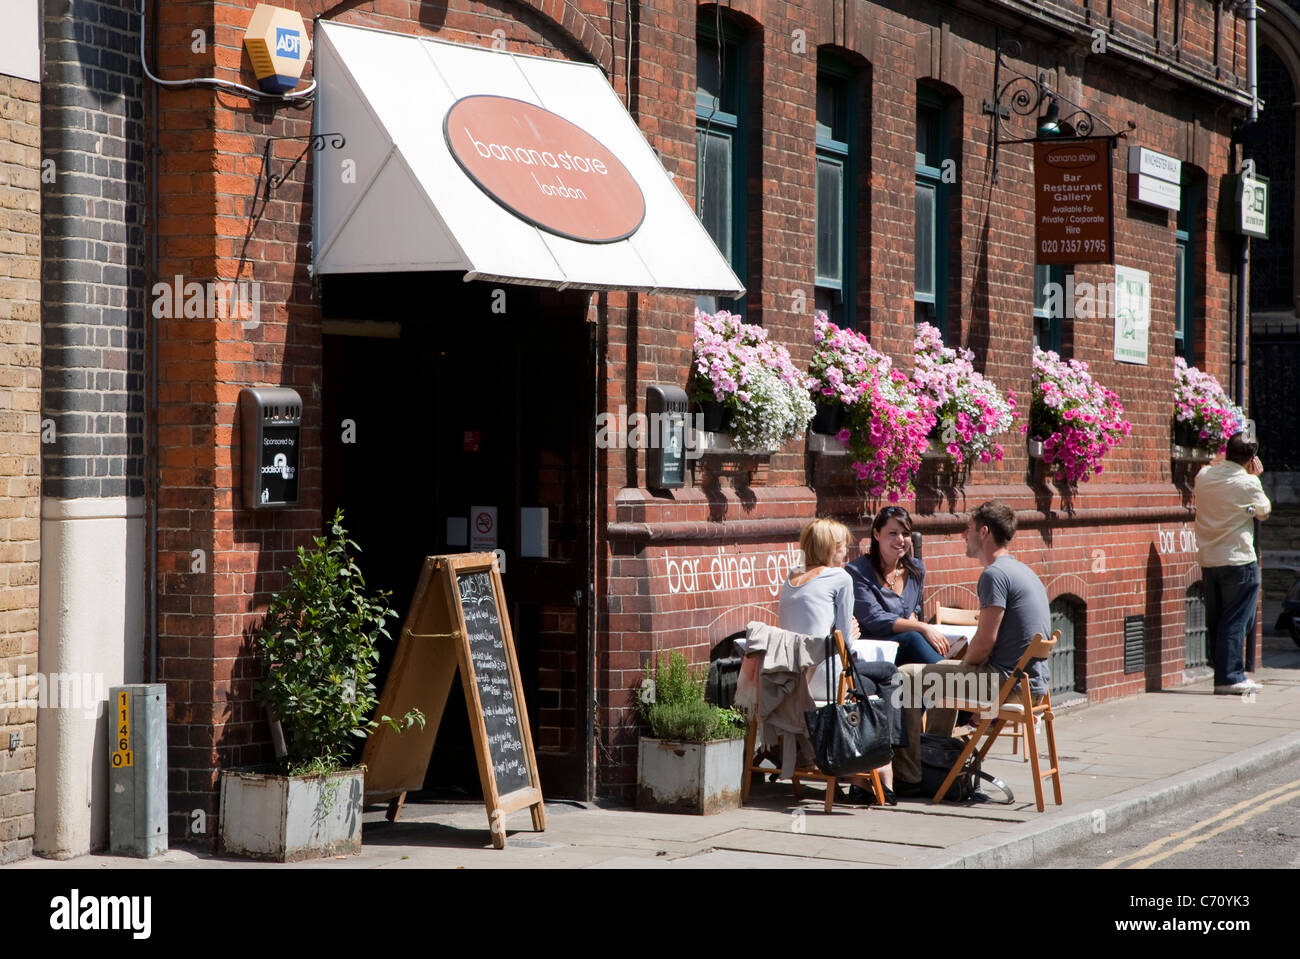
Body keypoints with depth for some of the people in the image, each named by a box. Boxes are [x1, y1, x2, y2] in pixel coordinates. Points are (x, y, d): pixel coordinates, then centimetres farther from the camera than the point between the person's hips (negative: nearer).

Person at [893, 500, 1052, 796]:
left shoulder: (995, 574, -14)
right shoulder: (1024, 571, 18)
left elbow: (985, 642, -19)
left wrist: (964, 664, 0)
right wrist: (966, 660, 17)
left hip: (1007, 683, -10)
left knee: (907, 677, -6)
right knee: (946, 674, 34)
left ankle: (909, 776, -4)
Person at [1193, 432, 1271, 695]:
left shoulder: (1204, 476, 2)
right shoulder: (1248, 482, -14)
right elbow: (1263, 511, 3)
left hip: (1208, 559, 6)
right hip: (1238, 560, -6)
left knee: (1215, 621, 11)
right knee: (1236, 621, -1)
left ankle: (1222, 675, 16)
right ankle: (1230, 677, -2)